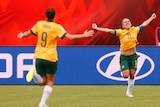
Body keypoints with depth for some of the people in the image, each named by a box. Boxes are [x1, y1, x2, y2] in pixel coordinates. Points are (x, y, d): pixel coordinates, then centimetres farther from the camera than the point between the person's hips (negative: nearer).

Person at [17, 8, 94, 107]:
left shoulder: (39, 24, 3)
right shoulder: (57, 27, -9)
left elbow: (28, 33, 14)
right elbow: (69, 37, -16)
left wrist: (22, 35, 37)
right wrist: (84, 35, -7)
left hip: (39, 57, 4)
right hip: (50, 58, -4)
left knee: (43, 82, 13)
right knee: (50, 82, 11)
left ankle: (34, 72, -18)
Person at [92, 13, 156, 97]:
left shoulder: (135, 30, -1)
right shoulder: (120, 32, -10)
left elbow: (144, 24, 14)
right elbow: (109, 30, -18)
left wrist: (151, 18, 23)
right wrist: (97, 28, -26)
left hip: (133, 56, 3)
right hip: (124, 57, -3)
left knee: (132, 76, 3)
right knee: (126, 75, -10)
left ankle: (129, 92, 20)